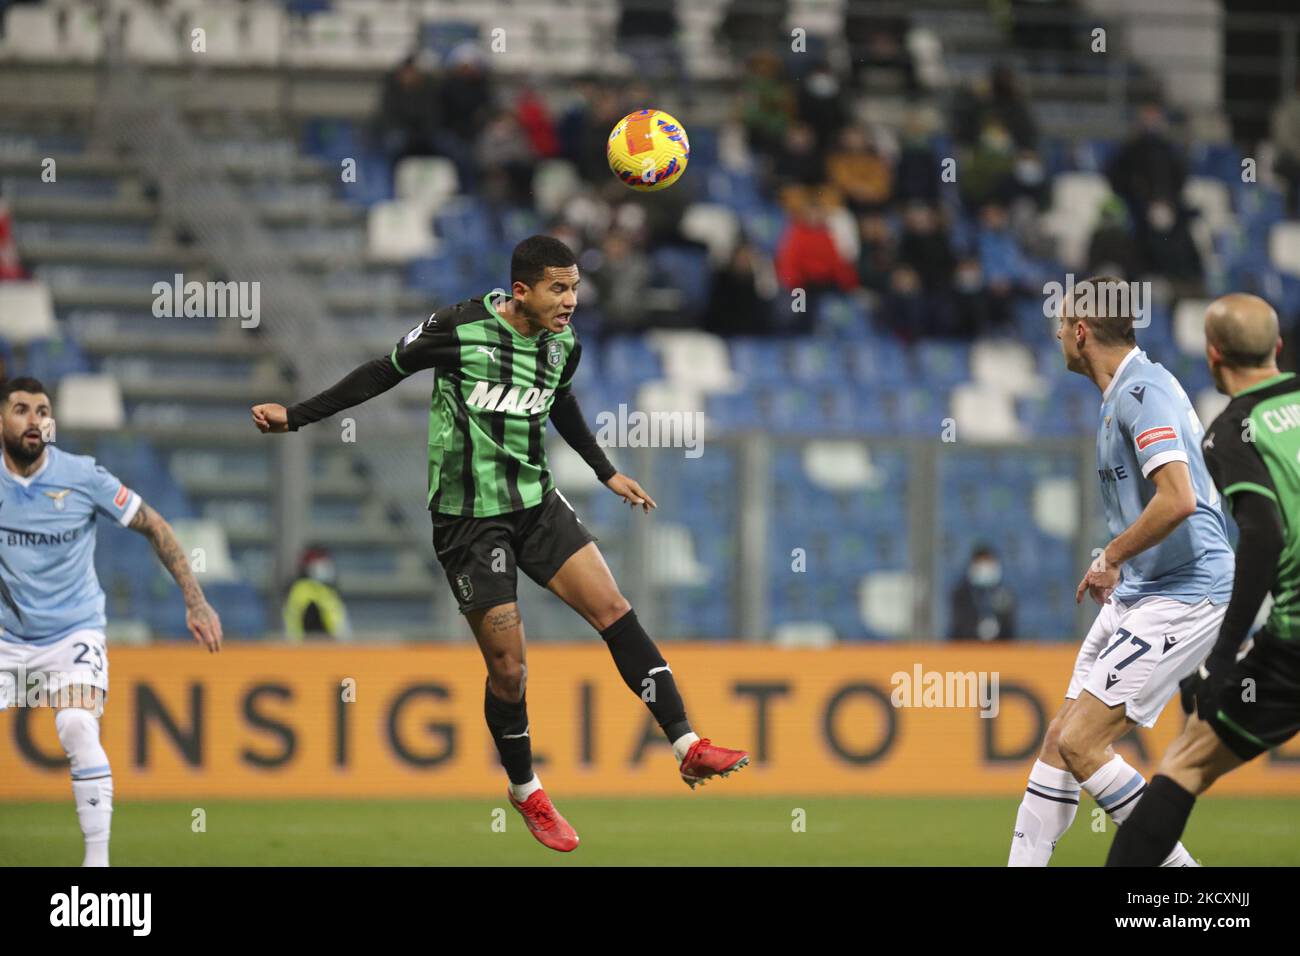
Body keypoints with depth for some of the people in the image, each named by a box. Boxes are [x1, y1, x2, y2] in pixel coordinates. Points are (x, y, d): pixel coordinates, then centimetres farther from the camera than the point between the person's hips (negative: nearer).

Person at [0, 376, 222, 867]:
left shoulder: (82, 476, -10)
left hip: (73, 634, -3)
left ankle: (98, 857, -20)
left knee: (78, 728, -26)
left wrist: (196, 601, -4)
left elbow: (154, 527, -1)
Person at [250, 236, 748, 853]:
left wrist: (606, 472, 31)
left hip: (536, 502, 5)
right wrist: (295, 417, -2)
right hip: (468, 518, -5)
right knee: (508, 668, -3)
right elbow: (386, 372, -4)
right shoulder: (459, 327, -16)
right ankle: (525, 790, 20)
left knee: (614, 610, -11)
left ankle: (687, 746, -9)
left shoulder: (564, 344, 1)